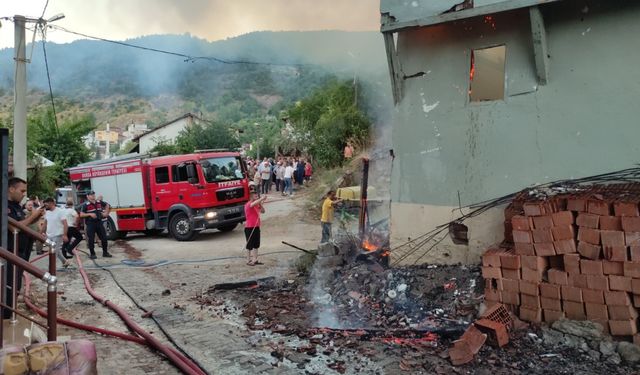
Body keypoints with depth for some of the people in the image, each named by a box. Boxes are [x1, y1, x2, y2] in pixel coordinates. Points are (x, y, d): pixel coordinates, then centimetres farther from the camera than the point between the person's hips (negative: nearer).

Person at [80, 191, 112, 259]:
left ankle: (105, 253, 20)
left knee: (104, 238, 7)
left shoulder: (99, 203, 8)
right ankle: (92, 254, 10)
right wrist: (90, 214, -21)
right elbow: (81, 215, -11)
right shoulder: (85, 205, -7)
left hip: (99, 222, 5)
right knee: (91, 239, -1)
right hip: (90, 224, -5)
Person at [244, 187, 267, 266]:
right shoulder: (248, 204, -14)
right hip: (249, 228, -8)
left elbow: (262, 211, 11)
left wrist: (261, 204, -2)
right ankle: (248, 261, 8)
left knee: (256, 244, 13)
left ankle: (255, 260, 21)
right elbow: (253, 203, -36)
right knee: (249, 245, 0)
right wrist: (262, 198, -37)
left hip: (256, 227, 8)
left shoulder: (257, 205, 12)